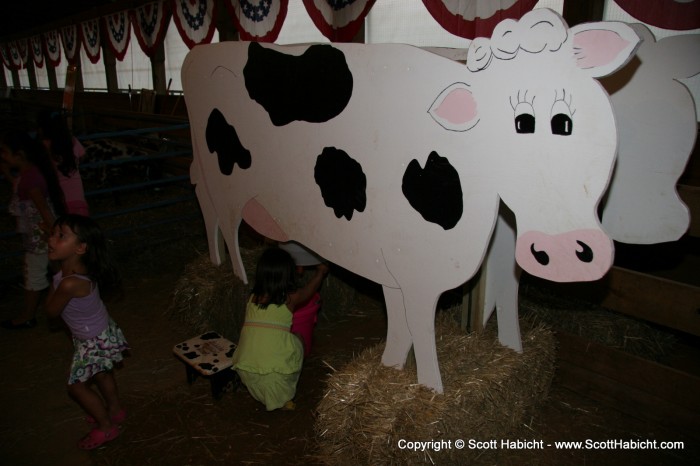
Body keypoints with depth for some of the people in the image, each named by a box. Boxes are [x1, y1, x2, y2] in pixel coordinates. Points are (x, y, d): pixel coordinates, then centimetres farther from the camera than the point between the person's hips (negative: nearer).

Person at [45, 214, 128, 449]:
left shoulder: (70, 283, -41)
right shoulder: (73, 267, -14)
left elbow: (51, 311, -20)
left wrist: (54, 284, -12)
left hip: (94, 341, -8)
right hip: (100, 331, 8)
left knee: (76, 385, 11)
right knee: (101, 374, 28)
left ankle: (106, 427, 30)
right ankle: (115, 410, 52)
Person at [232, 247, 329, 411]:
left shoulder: (253, 297, 7)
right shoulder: (291, 299, -2)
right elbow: (312, 286, 19)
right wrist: (321, 271, 44)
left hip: (244, 367, 4)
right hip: (276, 370, -4)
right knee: (296, 343, 24)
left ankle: (262, 394, 27)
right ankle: (284, 398, 23)